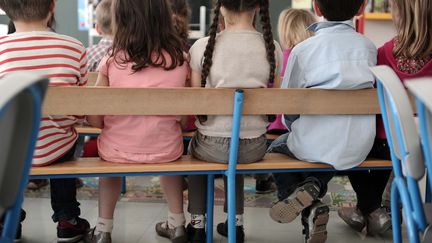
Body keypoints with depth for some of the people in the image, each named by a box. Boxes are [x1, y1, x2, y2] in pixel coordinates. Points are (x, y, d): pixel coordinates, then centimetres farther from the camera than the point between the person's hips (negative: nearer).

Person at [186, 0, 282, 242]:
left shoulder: (202, 47, -11)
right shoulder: (273, 49, -5)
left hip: (213, 146, -2)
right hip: (254, 148, 2)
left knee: (196, 145, 33)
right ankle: (236, 223, 37)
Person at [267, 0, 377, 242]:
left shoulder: (303, 49, -7)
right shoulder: (368, 46, 2)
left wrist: (296, 130, 20)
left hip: (313, 145, -3)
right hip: (358, 149, 4)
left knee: (278, 146, 28)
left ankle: (309, 210, 5)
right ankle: (315, 186, 7)